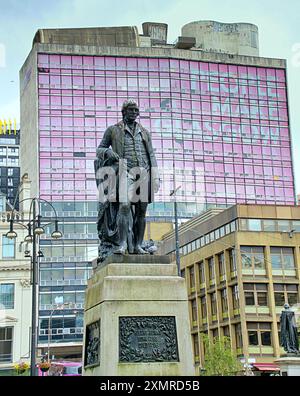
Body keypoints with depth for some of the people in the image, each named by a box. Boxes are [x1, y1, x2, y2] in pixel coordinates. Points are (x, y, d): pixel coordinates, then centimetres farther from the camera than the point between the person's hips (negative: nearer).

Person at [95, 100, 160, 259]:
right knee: (124, 206, -20)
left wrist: (155, 177, 4)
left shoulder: (144, 132, 19)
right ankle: (122, 244, -21)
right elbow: (100, 149, 14)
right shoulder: (113, 130, 11)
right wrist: (108, 152, -10)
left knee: (141, 210, 1)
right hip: (125, 173, -3)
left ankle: (137, 246, 4)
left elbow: (151, 156, 15)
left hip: (144, 173, 3)